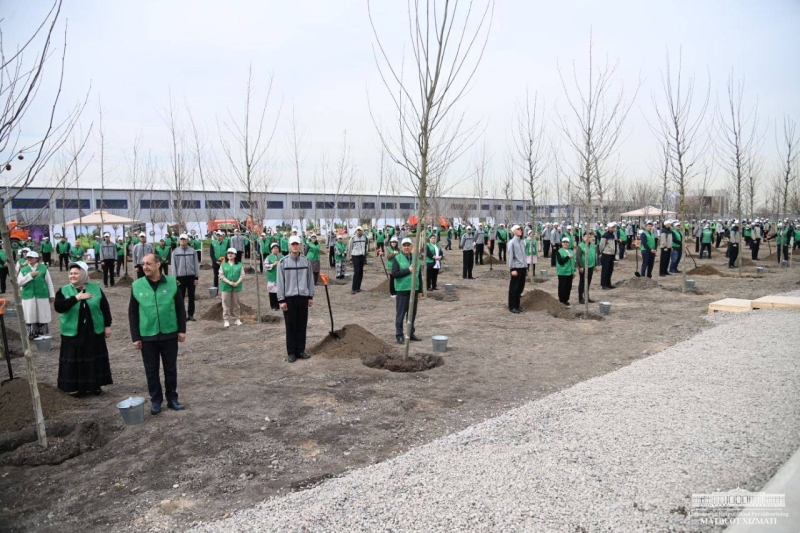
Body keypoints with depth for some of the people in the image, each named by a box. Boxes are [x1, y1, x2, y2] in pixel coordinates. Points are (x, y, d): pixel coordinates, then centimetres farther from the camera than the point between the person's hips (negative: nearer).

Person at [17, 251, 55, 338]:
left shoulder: (43, 268, 3)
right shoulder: (23, 270, 7)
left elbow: (49, 282, 5)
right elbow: (19, 282, -4)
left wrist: (52, 295, 4)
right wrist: (30, 275, -14)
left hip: (42, 296, -1)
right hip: (28, 297, 1)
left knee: (42, 316, 5)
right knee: (30, 316, 1)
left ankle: (42, 334, 16)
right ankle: (31, 334, 11)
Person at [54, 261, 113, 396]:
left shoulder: (95, 288, 1)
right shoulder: (64, 290, 0)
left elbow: (105, 307, 4)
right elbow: (58, 307, -16)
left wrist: (107, 326, 1)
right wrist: (76, 298, -23)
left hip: (94, 331, 1)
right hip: (73, 333, -1)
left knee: (94, 359, 8)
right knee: (75, 360, 3)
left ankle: (95, 385, 21)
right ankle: (77, 387, 15)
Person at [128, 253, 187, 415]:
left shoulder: (171, 282, -5)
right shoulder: (137, 285, -4)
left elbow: (180, 307, 1)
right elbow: (132, 313, 1)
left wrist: (182, 329, -1)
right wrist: (135, 337, -1)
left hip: (169, 334, 0)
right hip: (148, 336, 0)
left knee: (171, 368, 10)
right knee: (151, 370, 9)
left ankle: (172, 398, 25)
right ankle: (155, 400, 24)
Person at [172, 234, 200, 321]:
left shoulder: (193, 251, 0)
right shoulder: (175, 252, 0)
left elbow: (196, 264, 1)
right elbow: (174, 266, 2)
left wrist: (196, 277, -2)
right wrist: (175, 278, -3)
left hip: (191, 276, 0)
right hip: (180, 277, 0)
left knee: (191, 296, 6)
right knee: (181, 297, 4)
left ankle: (191, 314, 15)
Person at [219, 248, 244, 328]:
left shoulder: (239, 265, 5)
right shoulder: (223, 265, 5)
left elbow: (242, 275, 0)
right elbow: (221, 275, -2)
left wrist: (237, 283, -15)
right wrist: (228, 282, -15)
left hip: (236, 287, 1)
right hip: (226, 287, -1)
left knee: (236, 303, 10)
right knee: (226, 303, -1)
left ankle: (237, 319, 19)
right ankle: (226, 320, 2)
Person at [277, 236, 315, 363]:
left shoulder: (306, 261, 4)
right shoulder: (283, 262, -4)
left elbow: (310, 279, 9)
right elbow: (280, 282, -4)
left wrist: (311, 296, 6)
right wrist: (281, 300, -8)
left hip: (303, 297, 3)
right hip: (289, 298, -3)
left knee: (302, 325, 9)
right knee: (291, 326, 4)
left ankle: (301, 350, 20)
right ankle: (291, 352, 12)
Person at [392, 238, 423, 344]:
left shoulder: (416, 259, 10)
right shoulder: (397, 258, -3)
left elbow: (419, 275, 14)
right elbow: (394, 274, -13)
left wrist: (420, 290, 11)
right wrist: (408, 270, -18)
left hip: (414, 290, 5)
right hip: (402, 290, -5)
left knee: (412, 313, 12)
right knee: (400, 314, -1)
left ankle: (411, 333, 23)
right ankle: (399, 335, 6)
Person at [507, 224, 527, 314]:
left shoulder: (522, 242, 11)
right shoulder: (511, 242, -9)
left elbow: (524, 255, 16)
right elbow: (510, 257, -12)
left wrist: (526, 267, 16)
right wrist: (512, 269, -16)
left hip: (523, 268, 7)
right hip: (516, 268, -7)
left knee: (520, 287, 13)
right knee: (514, 288, 1)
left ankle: (517, 305, 25)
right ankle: (512, 306, 10)